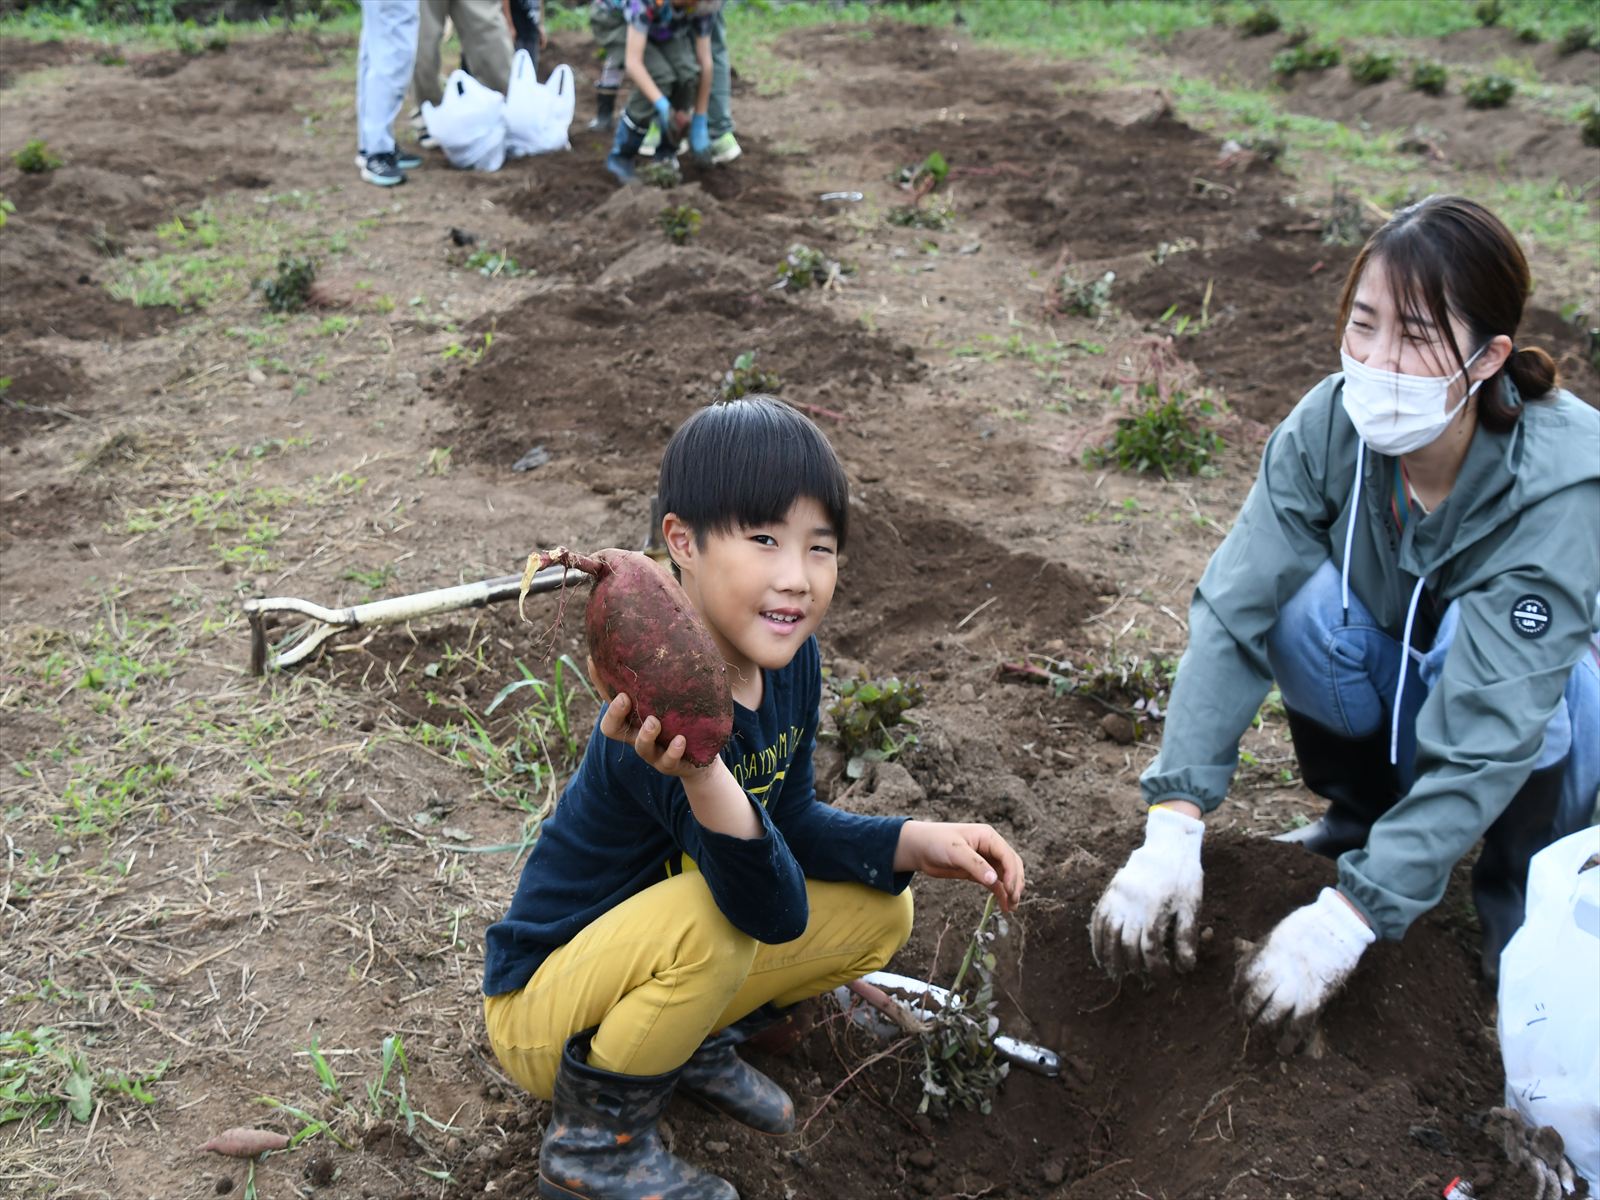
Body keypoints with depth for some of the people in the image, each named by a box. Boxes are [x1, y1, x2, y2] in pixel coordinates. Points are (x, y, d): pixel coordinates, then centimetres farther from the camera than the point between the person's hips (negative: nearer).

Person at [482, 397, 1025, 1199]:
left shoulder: (788, 656, -9)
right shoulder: (668, 709, -35)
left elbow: (790, 823, 4)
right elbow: (778, 913, -38)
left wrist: (916, 843, -9)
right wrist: (698, 774, -55)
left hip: (643, 962, 8)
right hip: (541, 1006, -7)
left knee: (880, 914, 2)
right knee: (714, 915, -36)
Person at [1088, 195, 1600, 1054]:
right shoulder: (1330, 425, -23)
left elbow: (1490, 731, -37)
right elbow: (1231, 612, -29)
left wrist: (1351, 914, -42)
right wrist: (1174, 825, -39)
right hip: (1391, 701, 3)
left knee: (1473, 630, -35)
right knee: (1306, 598, -28)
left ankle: (1525, 887, -6)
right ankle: (1360, 815, 1)